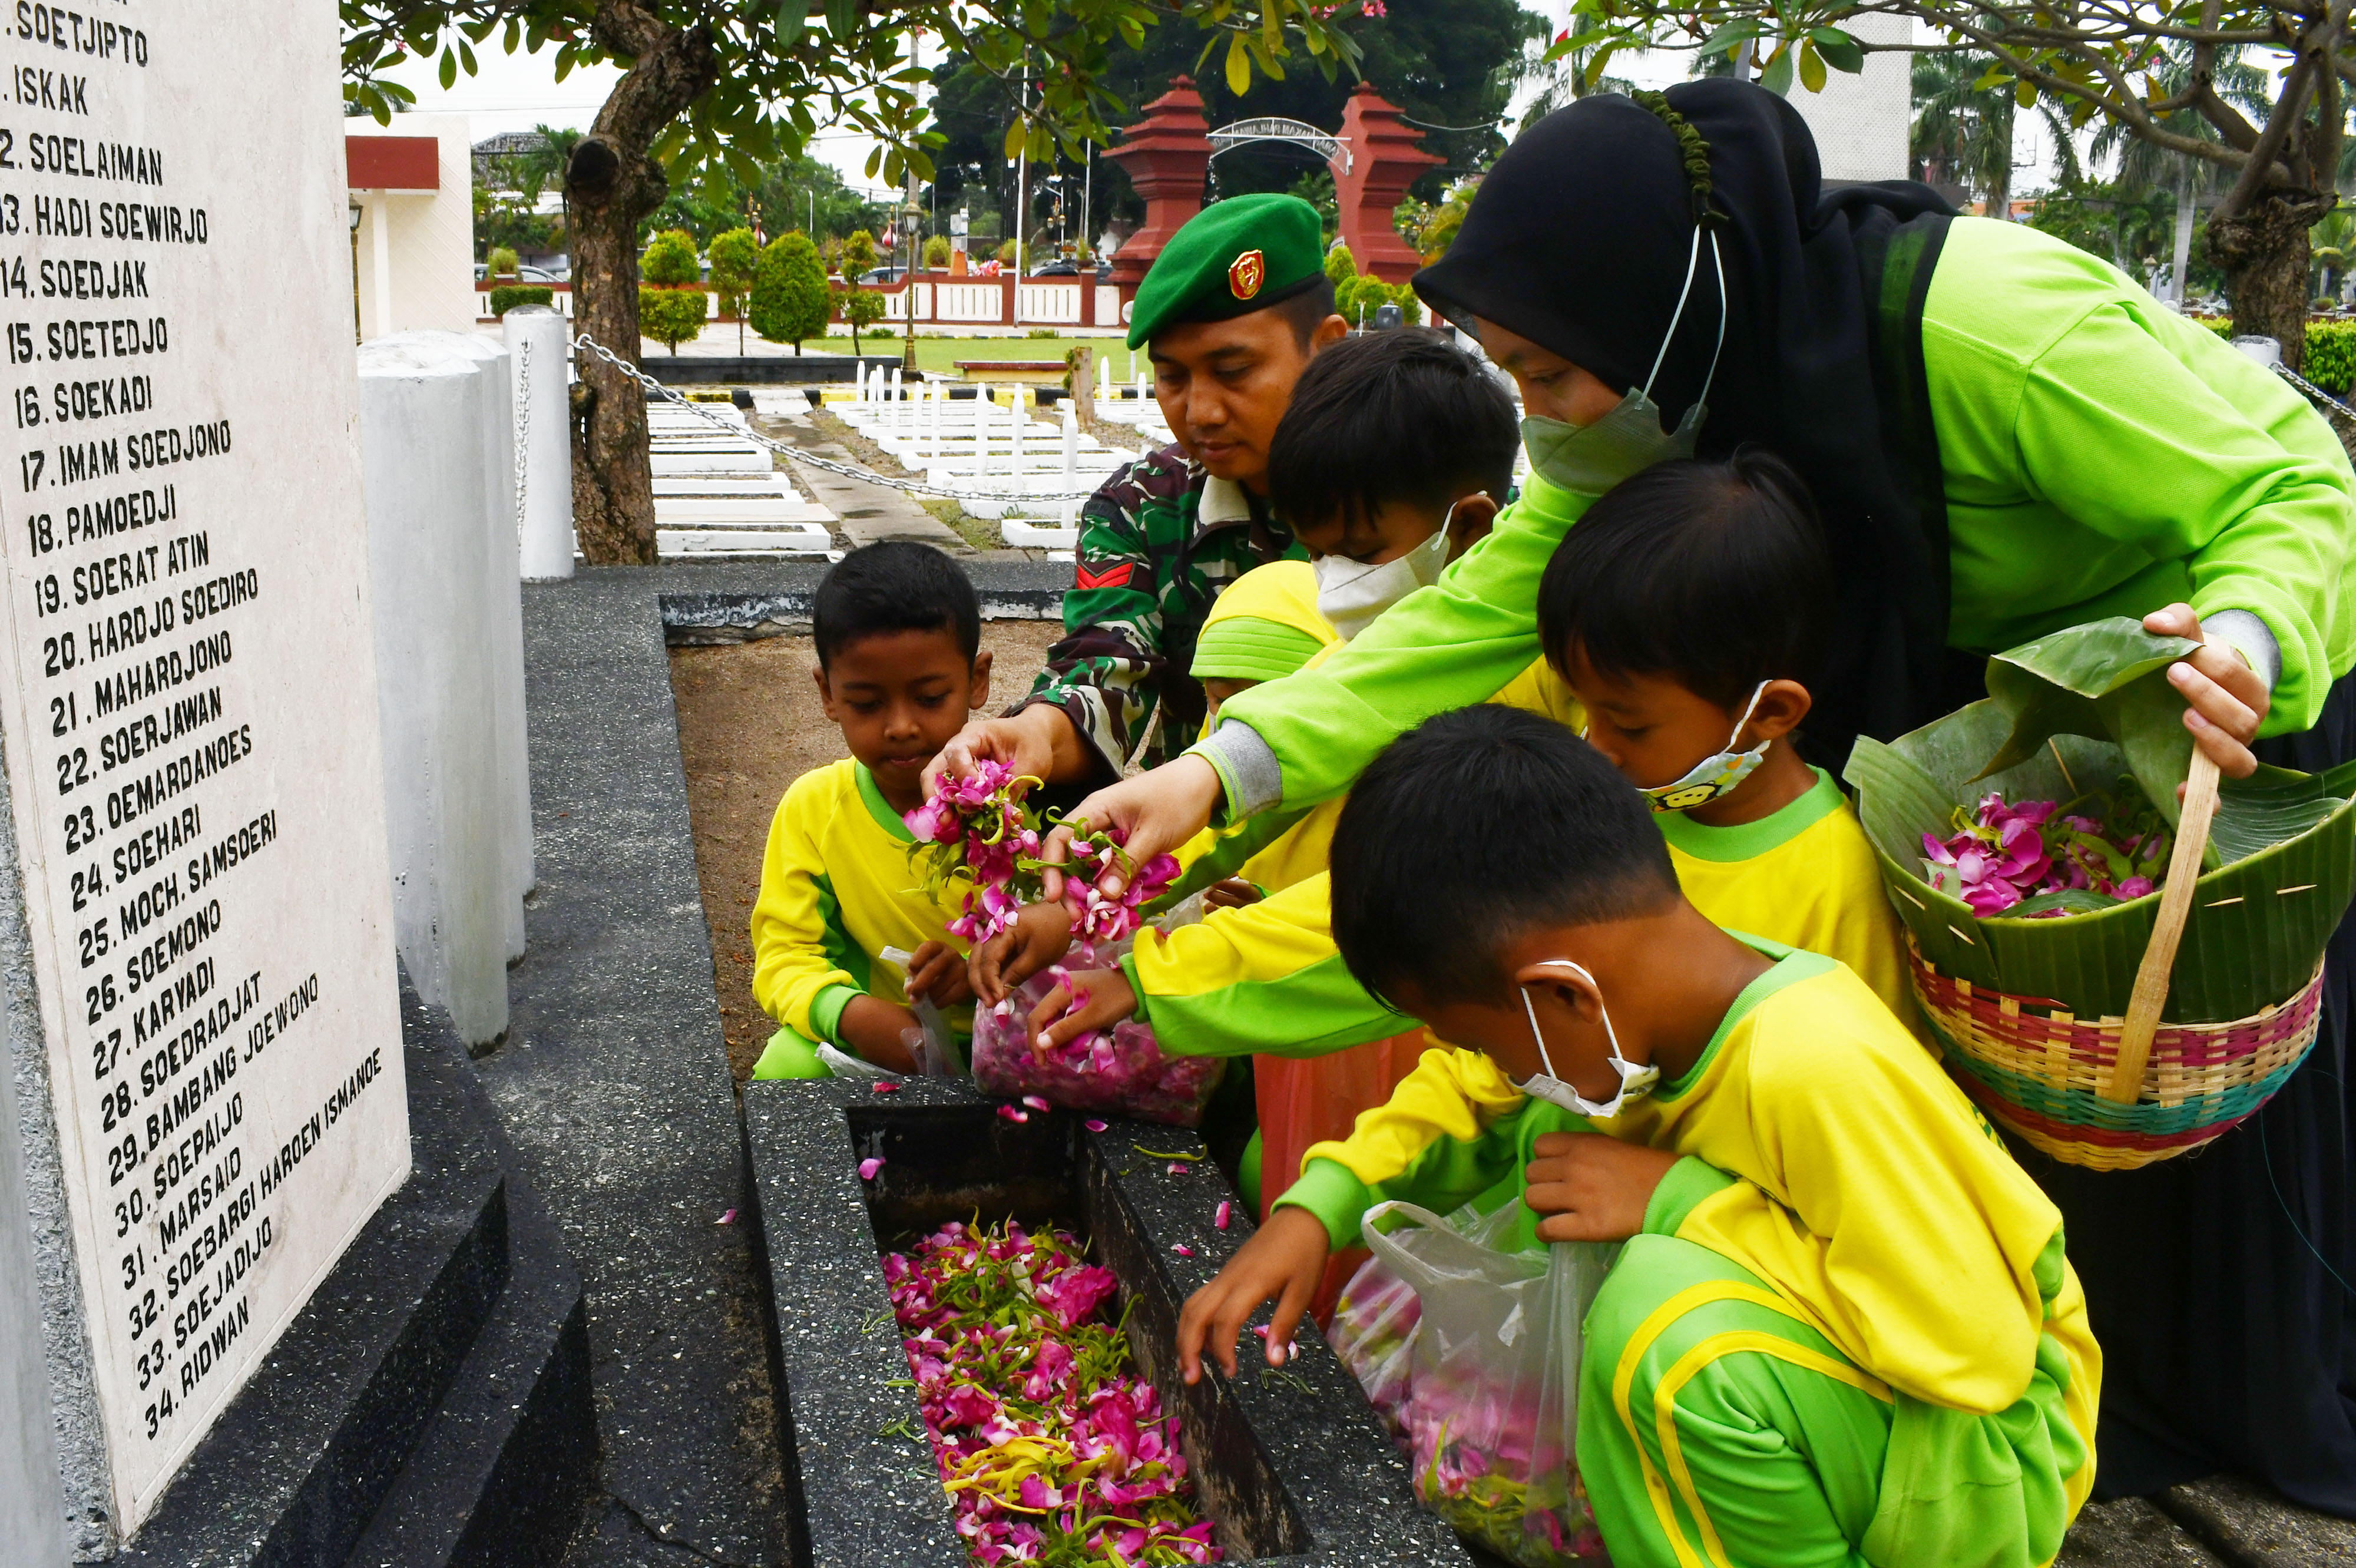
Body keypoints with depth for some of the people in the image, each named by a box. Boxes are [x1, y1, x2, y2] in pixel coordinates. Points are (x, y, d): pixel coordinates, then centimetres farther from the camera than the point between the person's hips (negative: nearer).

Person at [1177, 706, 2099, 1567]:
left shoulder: (1819, 1073, -32)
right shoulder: (1627, 1002, -8)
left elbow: (1981, 1356, -29)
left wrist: (1677, 1199, -28)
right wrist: (1318, 1207, -8)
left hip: (1986, 1460, -8)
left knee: (1663, 1304, -34)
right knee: (1545, 1134, -4)